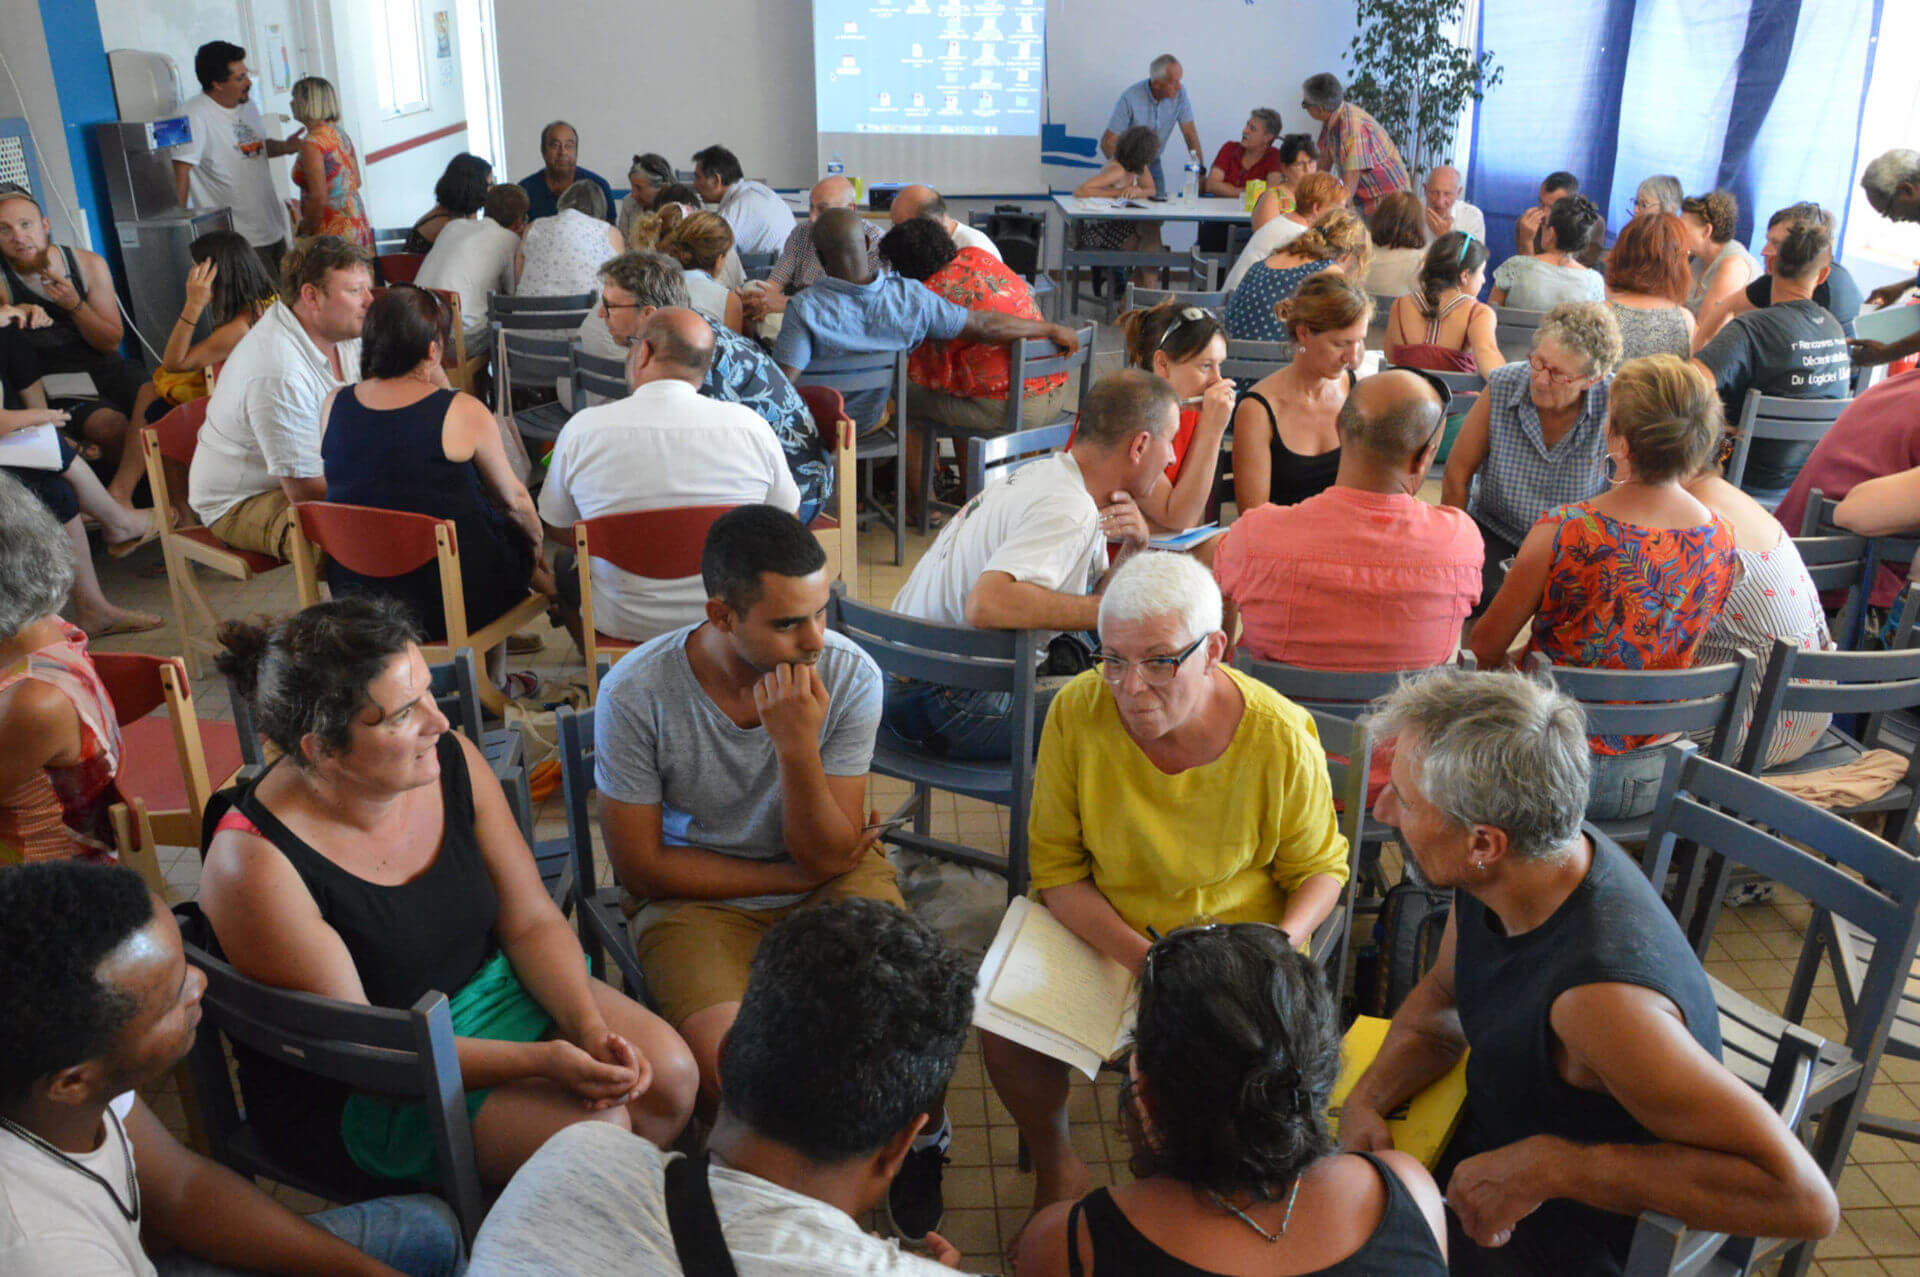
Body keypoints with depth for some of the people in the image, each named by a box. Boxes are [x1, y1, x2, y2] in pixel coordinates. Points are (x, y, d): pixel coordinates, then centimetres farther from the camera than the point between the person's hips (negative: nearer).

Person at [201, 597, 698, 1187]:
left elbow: (532, 921, -2)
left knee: (669, 1072, -10)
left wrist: (590, 1027, -20)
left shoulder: (452, 761, -10)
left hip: (491, 985, 6)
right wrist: (541, 1060, -28)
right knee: (596, 1128, -21)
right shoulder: (256, 866, -27)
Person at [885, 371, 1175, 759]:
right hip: (947, 709, -10)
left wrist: (1134, 549, -8)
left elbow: (1095, 598, 11)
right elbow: (986, 605, -36)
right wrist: (1109, 609, -29)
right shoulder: (1069, 511, -21)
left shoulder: (1045, 473, 8)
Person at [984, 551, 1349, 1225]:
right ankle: (1056, 1166, 13)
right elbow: (1057, 870, -9)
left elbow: (1320, 867, -1)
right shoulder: (1077, 713, -16)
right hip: (1102, 932, 1)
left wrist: (1287, 939, -23)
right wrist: (1139, 956, -24)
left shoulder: (1279, 738, -19)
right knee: (1004, 1031, -21)